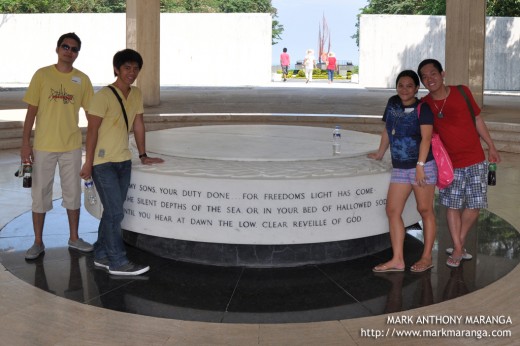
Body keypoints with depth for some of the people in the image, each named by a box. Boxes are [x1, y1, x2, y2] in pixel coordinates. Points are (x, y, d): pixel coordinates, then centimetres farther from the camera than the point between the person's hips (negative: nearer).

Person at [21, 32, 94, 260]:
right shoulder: (42, 75, -3)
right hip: (43, 147, -2)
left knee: (73, 194, 11)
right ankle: (38, 242, 18)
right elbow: (31, 111, -2)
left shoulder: (82, 79, 2)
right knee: (40, 194, 6)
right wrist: (25, 144, -6)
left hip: (72, 147, 2)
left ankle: (74, 238, 26)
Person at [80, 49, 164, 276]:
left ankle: (102, 256, 24)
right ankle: (118, 262, 0)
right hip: (103, 163, -7)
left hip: (123, 161, 7)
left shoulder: (137, 94, 7)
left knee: (112, 212, 12)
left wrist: (143, 155, 17)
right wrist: (88, 163, -14)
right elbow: (92, 130, -14)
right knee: (115, 212, -7)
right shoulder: (104, 96, -15)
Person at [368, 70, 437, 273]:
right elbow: (387, 130, 22)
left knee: (425, 210, 1)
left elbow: (426, 138, -16)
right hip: (399, 167, 6)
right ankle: (397, 260, 3)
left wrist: (420, 165, -25)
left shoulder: (422, 108, -8)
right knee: (392, 211, 0)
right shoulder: (393, 103, 10)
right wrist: (380, 154, 27)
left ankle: (427, 258, 10)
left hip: (422, 166, -6)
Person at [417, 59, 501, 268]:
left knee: (474, 206, 2)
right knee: (453, 206, 3)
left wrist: (491, 146, 11)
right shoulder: (425, 105, -5)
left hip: (475, 160, 0)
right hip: (450, 164, 0)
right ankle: (457, 249, 16)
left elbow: (477, 119, 6)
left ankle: (459, 244, 20)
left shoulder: (462, 92, -5)